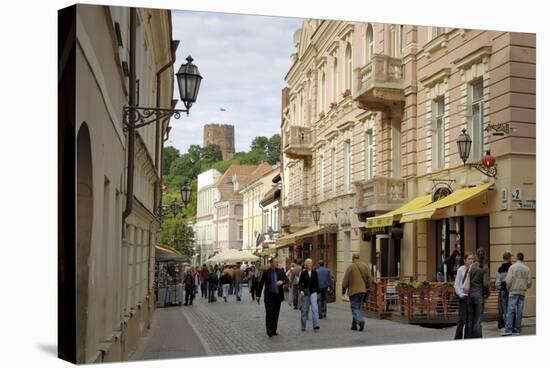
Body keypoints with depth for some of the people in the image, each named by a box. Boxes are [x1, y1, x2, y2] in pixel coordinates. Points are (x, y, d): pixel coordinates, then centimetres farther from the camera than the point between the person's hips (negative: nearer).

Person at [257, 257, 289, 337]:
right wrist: (258, 295, 3)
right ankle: (269, 330, -9)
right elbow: (261, 283, 3)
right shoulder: (266, 272, -1)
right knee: (269, 313, -10)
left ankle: (273, 330, 16)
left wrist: (282, 282, -22)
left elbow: (287, 280, 1)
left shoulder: (280, 271, 6)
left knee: (276, 314, 8)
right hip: (269, 295, -3)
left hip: (278, 295, 3)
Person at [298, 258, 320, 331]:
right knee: (304, 309, 8)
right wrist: (301, 290, -17)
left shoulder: (314, 272, 2)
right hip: (305, 292, 0)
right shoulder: (303, 273, -2)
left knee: (314, 308, -12)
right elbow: (300, 283, -2)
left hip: (313, 292, 0)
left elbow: (317, 283, 8)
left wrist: (317, 292, 9)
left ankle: (316, 326, -15)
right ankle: (303, 326, 20)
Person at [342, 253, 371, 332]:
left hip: (353, 290, -5)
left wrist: (343, 289, 5)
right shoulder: (365, 266, 6)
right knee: (358, 307, 13)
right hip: (362, 290, 5)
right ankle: (354, 325, 15)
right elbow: (369, 279, 7)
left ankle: (360, 320, -24)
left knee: (355, 308, -1)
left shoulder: (351, 267, -9)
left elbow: (345, 280, -7)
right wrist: (366, 288, 17)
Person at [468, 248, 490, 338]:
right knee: (478, 319, 2)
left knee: (471, 318, 13)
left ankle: (471, 338, 18)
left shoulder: (472, 266, 0)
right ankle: (477, 338, -1)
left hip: (470, 293, 3)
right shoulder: (485, 268, -8)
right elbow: (485, 283, -14)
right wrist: (487, 293, 3)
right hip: (479, 294, -3)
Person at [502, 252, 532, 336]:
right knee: (519, 311, 6)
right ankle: (517, 329, 6)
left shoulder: (512, 267, -5)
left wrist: (508, 288, 7)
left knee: (510, 310, -5)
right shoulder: (527, 268, 5)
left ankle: (508, 329, -12)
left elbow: (508, 280, -9)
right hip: (522, 292, 3)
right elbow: (529, 282, 4)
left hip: (513, 291, -3)